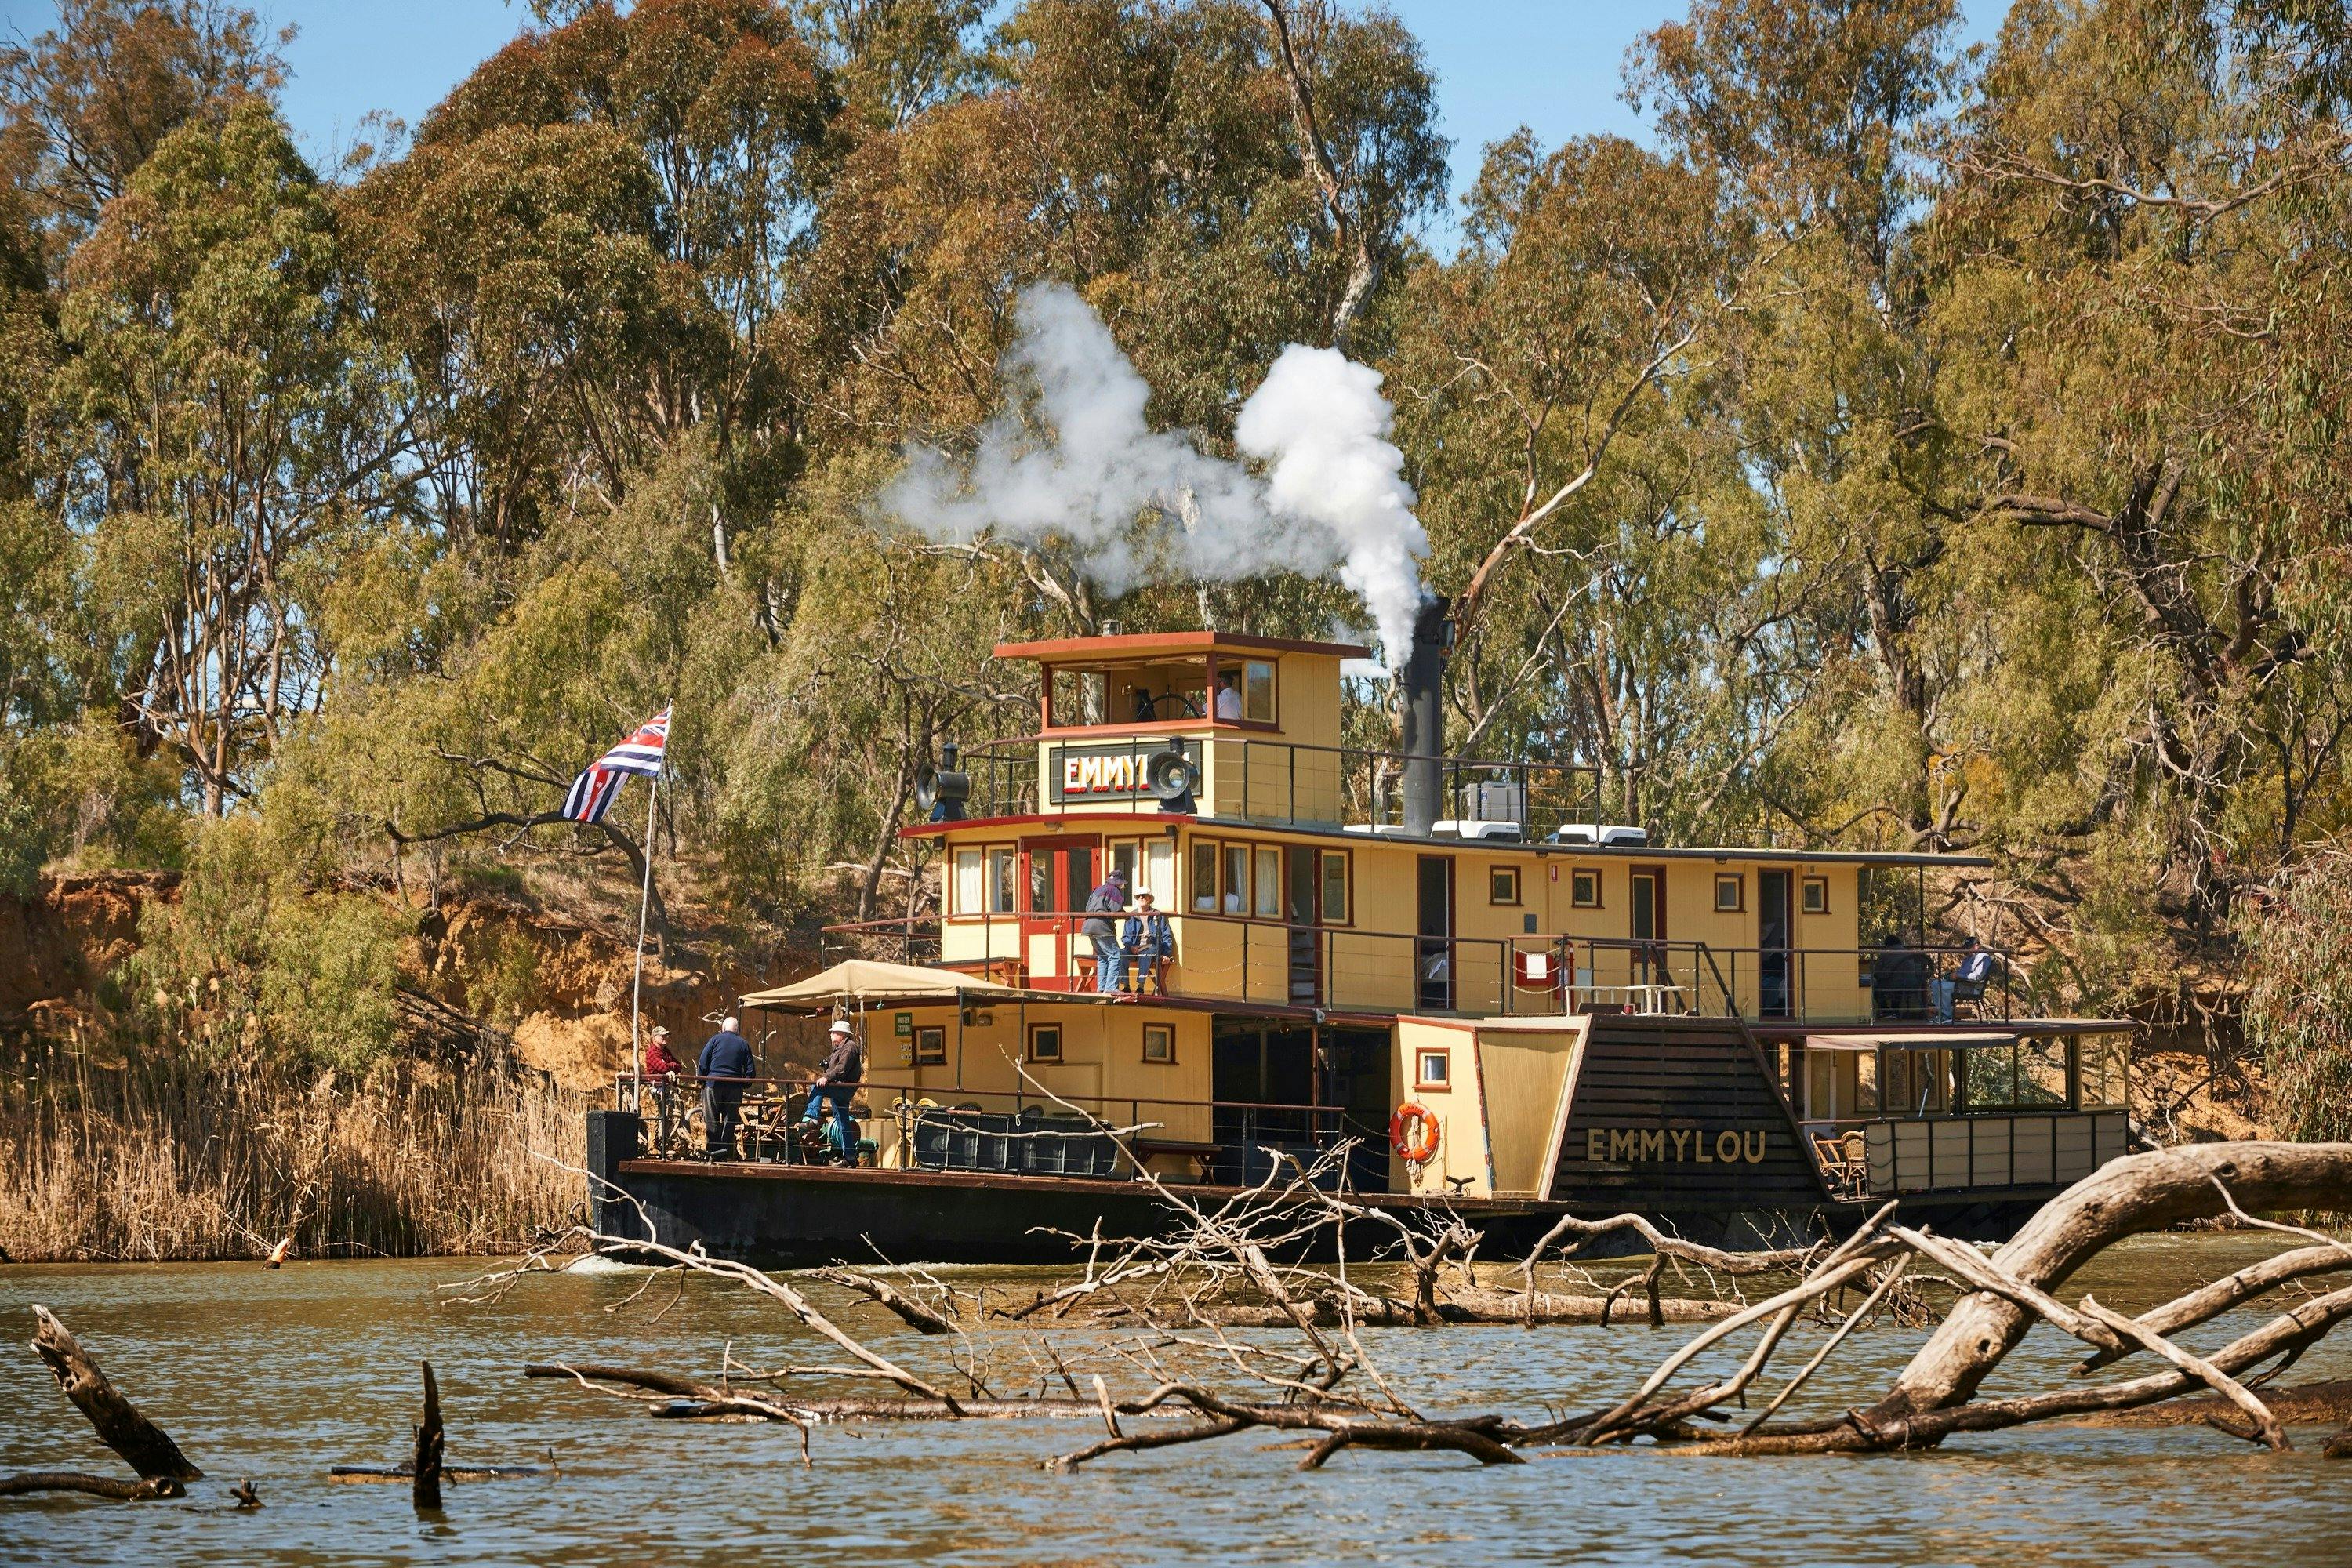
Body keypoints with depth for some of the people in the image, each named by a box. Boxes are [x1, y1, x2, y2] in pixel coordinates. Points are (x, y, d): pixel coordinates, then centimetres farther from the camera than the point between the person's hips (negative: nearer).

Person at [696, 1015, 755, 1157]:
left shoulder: (715, 1039, 2)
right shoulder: (744, 1044, 8)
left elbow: (702, 1064, -1)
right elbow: (750, 1070, 6)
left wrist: (701, 1080, 11)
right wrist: (745, 1085, 18)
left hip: (713, 1084, -2)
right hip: (735, 1088, 2)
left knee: (712, 1120, 3)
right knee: (729, 1120, 8)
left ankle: (712, 1148, -1)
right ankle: (726, 1148, 6)